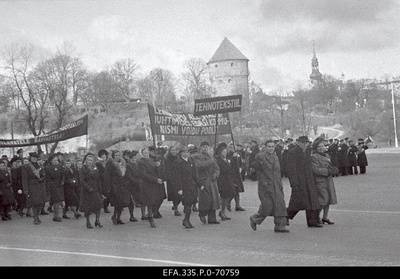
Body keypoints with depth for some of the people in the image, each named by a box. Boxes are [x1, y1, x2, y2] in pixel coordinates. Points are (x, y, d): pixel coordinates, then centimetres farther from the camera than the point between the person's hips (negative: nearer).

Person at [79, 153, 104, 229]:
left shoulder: (95, 169, 13)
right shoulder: (82, 169, -3)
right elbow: (81, 181, -13)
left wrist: (100, 193, 10)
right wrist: (89, 188, -23)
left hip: (95, 190, 4)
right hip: (86, 191, -4)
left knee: (98, 204, -10)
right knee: (87, 207, 1)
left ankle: (97, 220, 2)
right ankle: (88, 222, 15)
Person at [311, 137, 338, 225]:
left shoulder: (326, 155, 16)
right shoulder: (314, 157, -10)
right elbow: (316, 169, -20)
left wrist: (334, 169, 1)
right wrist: (328, 171, -23)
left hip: (328, 181, 8)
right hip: (319, 181, -8)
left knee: (329, 199, 9)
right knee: (323, 199, -13)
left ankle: (325, 217, 19)